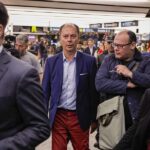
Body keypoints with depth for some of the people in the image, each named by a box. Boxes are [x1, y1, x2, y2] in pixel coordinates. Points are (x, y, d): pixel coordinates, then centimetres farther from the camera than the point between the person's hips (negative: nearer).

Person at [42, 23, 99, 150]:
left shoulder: (89, 61, -4)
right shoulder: (51, 62, 1)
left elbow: (94, 91, -1)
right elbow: (45, 91, 5)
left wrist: (94, 118, 1)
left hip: (80, 117, -1)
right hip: (58, 116, 1)